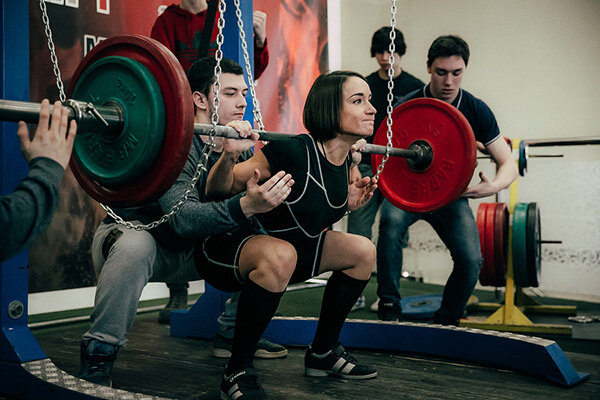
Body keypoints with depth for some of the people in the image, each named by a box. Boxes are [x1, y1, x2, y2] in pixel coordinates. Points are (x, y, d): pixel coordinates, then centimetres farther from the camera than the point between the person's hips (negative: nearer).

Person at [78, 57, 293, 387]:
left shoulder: (241, 147, -4)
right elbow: (183, 218, -41)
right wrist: (244, 206, -54)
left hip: (185, 253, 7)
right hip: (130, 236, -7)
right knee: (136, 246, -40)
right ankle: (97, 357, -23)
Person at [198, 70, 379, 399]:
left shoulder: (346, 160, -3)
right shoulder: (293, 152, -27)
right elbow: (217, 193, -20)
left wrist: (348, 202, 1)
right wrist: (228, 156, -39)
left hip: (287, 244, 8)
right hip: (225, 250, -8)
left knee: (363, 252, 4)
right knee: (279, 256, -38)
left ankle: (322, 353, 18)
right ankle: (237, 372, -20)